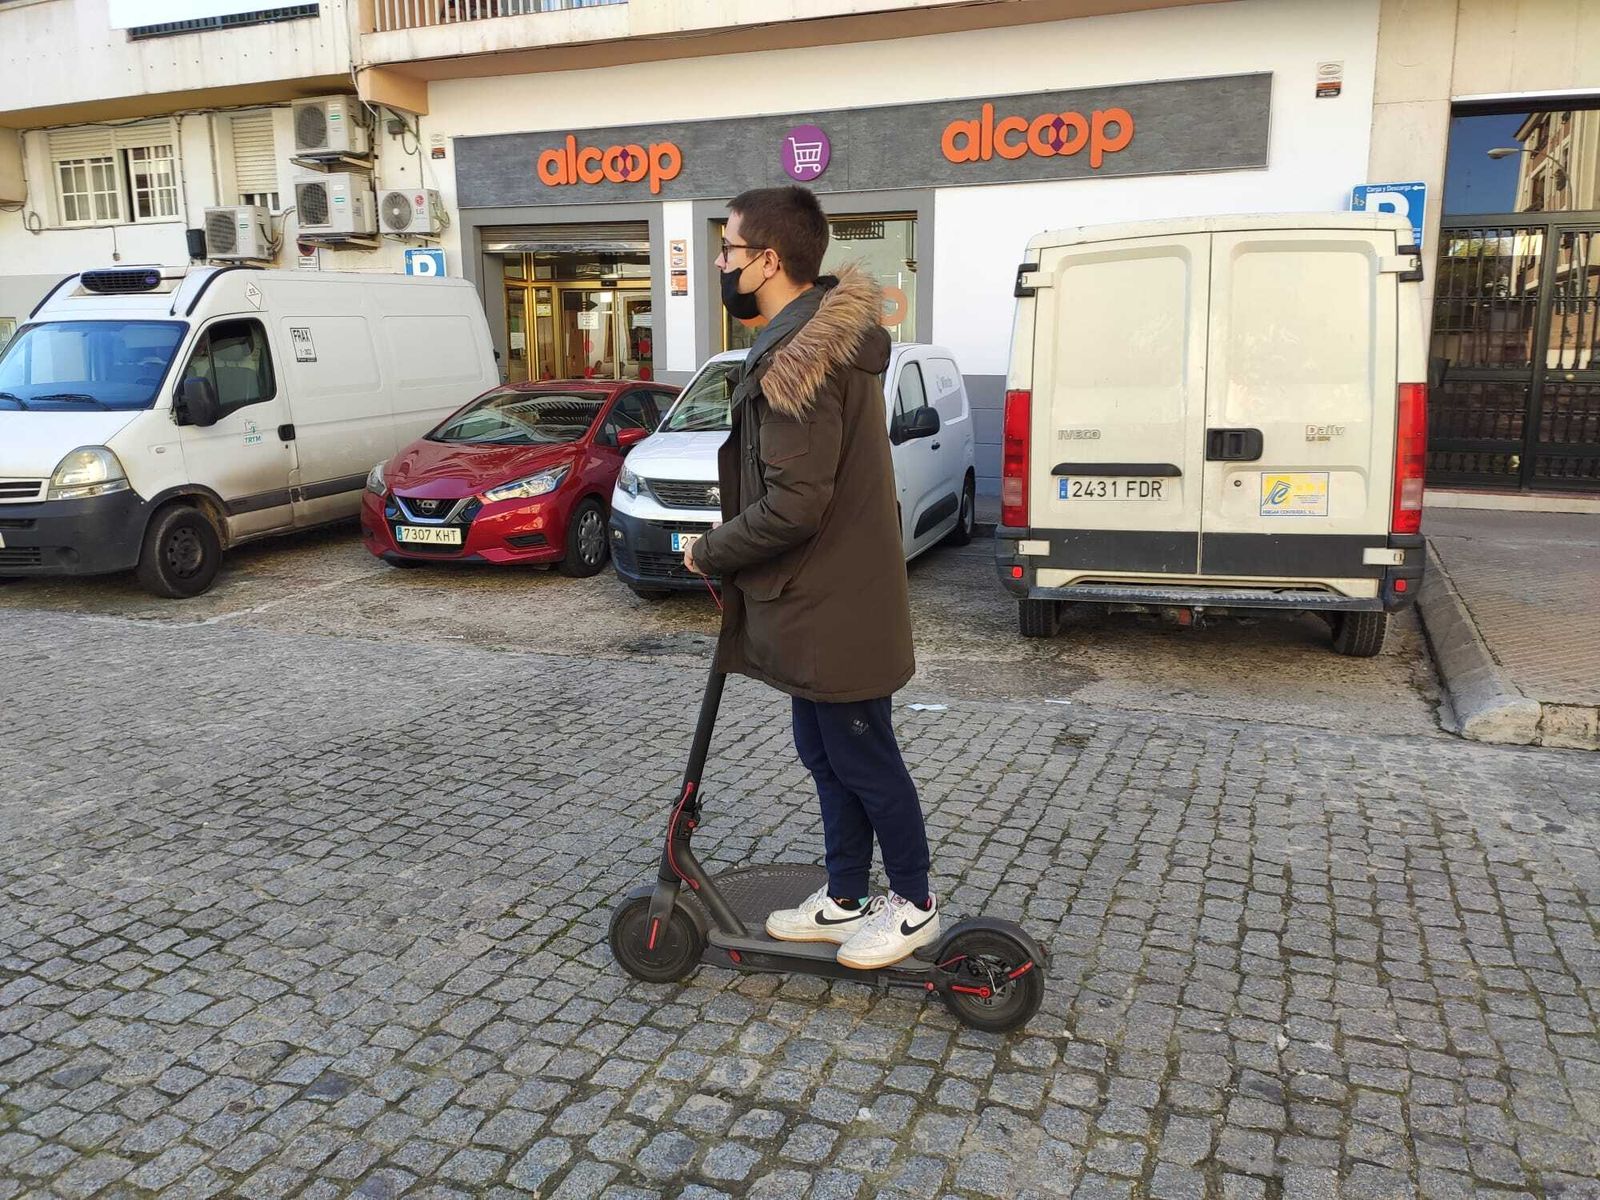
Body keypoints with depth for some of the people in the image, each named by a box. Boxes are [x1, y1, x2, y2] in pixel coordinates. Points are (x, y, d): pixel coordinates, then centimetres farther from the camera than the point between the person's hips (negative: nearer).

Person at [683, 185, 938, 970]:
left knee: (863, 761, 7)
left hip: (832, 608, -10)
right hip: (823, 599, 10)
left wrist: (710, 553, -11)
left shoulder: (796, 360, -24)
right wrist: (732, 553, 14)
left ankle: (914, 905, 26)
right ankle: (844, 901, 34)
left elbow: (791, 507, -28)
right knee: (825, 755, 19)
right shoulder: (828, 334, 10)